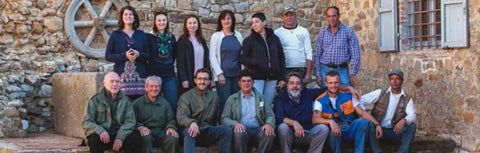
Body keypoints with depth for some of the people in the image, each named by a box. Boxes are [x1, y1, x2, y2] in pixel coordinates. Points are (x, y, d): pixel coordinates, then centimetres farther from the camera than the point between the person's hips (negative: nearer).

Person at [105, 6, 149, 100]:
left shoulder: (141, 34, 13)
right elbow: (108, 56, 2)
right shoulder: (115, 35, 7)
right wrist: (125, 55, -13)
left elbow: (148, 55, 12)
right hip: (121, 74, -2)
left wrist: (138, 54, -10)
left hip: (139, 74, 2)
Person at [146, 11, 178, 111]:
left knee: (173, 104, -3)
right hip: (154, 75, -3)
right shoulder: (149, 37, -1)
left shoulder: (171, 37, 11)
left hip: (169, 75, 3)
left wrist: (169, 66, 12)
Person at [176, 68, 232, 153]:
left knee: (227, 129, -22)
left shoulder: (214, 97, 14)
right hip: (194, 130, -3)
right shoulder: (186, 96, 1)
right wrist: (192, 123, -33)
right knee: (189, 131, -37)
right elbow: (181, 117, -14)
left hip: (208, 131, 3)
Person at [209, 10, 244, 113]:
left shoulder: (238, 35, 10)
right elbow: (212, 57, -2)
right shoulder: (216, 36, 1)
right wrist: (219, 74, -10)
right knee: (224, 103, -6)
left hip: (237, 74, 3)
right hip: (223, 75, -3)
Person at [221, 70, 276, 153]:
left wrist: (269, 124, -14)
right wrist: (235, 123, -16)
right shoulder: (232, 99, 14)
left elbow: (270, 115, 11)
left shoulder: (261, 98, 18)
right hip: (242, 129, -1)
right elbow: (224, 118, 7)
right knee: (239, 133, -37)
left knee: (270, 134, -31)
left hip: (258, 130, 1)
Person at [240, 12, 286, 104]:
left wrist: (281, 78, 7)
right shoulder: (249, 40, 2)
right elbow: (242, 59, 0)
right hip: (257, 77, -3)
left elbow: (281, 59, 11)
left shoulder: (274, 39, 9)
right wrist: (255, 62, -20)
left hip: (272, 78, 3)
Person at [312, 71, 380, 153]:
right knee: (333, 130, -37)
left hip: (350, 130, 3)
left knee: (363, 121, -24)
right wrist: (330, 121, -41)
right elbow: (315, 119, -21)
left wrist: (377, 124, -14)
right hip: (334, 133, -3)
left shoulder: (348, 96, 5)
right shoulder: (320, 101, -4)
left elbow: (362, 113, 2)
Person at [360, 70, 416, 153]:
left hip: (395, 132, 1)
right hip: (379, 129, -1)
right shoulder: (380, 93, 4)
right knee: (369, 124, -32)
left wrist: (404, 121, -36)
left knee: (412, 126, -24)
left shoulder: (407, 99, 5)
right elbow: (360, 100, -4)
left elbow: (412, 116, -12)